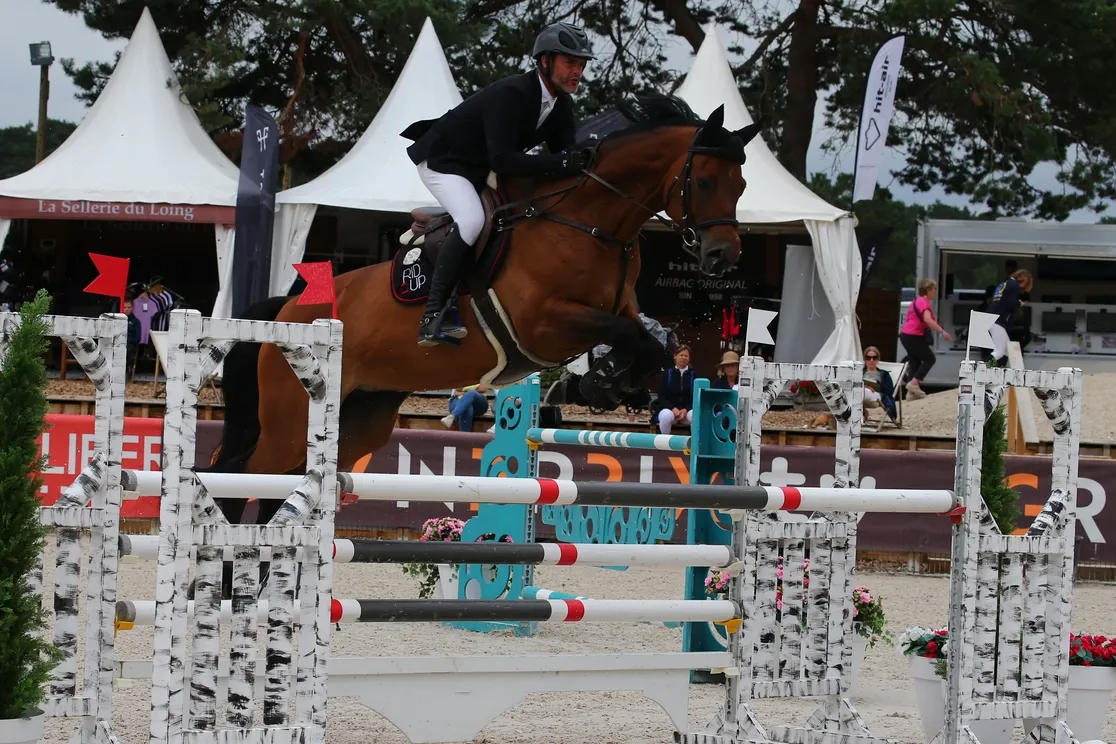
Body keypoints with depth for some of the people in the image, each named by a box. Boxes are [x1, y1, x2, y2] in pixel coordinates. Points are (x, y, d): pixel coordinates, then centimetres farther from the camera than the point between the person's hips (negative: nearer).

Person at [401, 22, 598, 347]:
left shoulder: (561, 104, -5)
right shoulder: (510, 94, -32)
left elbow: (565, 150, -3)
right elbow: (501, 160, -39)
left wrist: (582, 159, -27)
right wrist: (560, 164, -44)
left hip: (482, 170, 10)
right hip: (443, 160, -10)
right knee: (472, 220, -32)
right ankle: (432, 317, -33)